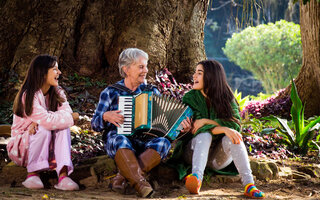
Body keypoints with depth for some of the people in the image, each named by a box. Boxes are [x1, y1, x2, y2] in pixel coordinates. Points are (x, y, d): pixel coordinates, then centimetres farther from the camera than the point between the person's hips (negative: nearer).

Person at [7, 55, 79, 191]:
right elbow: (48, 121, -34)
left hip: (47, 147, 6)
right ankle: (33, 173, -26)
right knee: (43, 129, -33)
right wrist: (71, 117, -19)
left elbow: (67, 111, -17)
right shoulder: (28, 96, -22)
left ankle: (63, 175, -36)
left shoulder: (57, 92, 2)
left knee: (63, 126, -23)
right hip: (22, 146, -5)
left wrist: (40, 121, -30)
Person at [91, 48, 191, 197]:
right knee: (120, 140, -38)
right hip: (115, 142, -2)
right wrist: (106, 116, -15)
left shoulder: (151, 91, 16)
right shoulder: (110, 93, 8)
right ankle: (140, 183, -47)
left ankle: (122, 176, -35)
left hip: (145, 143, 2)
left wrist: (180, 126, -9)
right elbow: (95, 125, 7)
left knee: (163, 142, -30)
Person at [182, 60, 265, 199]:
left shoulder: (226, 97, 2)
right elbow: (195, 128, -15)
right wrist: (224, 129, -30)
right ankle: (196, 178, -59)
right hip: (195, 150, -1)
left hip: (218, 158, 1)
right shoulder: (190, 98, -4)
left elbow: (235, 124, -11)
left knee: (231, 137, -29)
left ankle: (249, 184, -45)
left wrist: (206, 121, -18)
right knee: (205, 135, -32)